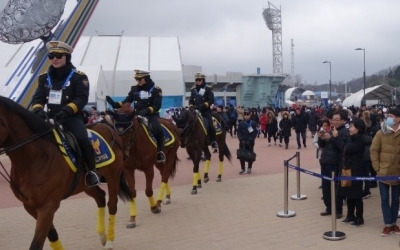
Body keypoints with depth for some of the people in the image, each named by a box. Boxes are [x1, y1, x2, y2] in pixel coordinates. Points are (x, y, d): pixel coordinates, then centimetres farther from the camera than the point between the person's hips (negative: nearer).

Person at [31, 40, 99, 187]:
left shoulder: (78, 77, -2)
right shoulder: (44, 78, 12)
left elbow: (82, 98, -11)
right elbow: (38, 98, 9)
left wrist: (67, 110, -26)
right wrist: (38, 110, -15)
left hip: (72, 117, -5)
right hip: (51, 118, 5)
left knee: (82, 139, -31)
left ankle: (91, 171, -12)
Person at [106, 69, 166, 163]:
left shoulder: (156, 90, -6)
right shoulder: (134, 89, 7)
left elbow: (157, 106, -12)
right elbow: (126, 101, 8)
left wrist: (147, 110, -28)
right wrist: (115, 104, -10)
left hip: (151, 115, -4)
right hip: (138, 115, 5)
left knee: (158, 129, -31)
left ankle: (160, 152, -16)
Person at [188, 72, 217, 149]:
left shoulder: (208, 89, 1)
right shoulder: (193, 89, 15)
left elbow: (211, 100, -5)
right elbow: (191, 100, 19)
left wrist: (204, 105, -19)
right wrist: (191, 106, -2)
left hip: (206, 110, -4)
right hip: (196, 110, 4)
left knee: (210, 125, -18)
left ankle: (213, 141, -5)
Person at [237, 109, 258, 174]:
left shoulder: (253, 124, -2)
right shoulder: (241, 124, 3)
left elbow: (255, 133, -6)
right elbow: (239, 132, 2)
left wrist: (250, 140, -15)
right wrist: (241, 139, -12)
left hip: (250, 142, -1)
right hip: (242, 142, 2)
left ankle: (249, 168, 19)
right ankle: (242, 168, 12)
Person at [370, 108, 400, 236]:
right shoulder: (381, 133, -5)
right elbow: (373, 150, -2)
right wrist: (377, 167, -6)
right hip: (383, 173, -1)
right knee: (385, 200, 3)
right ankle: (388, 225, 11)